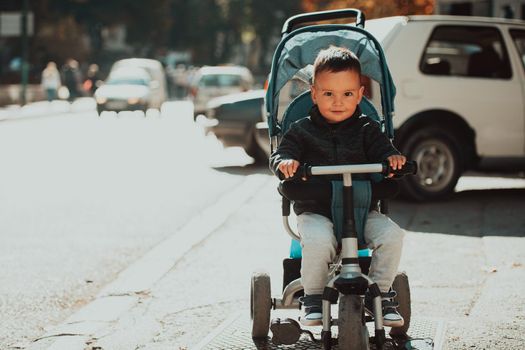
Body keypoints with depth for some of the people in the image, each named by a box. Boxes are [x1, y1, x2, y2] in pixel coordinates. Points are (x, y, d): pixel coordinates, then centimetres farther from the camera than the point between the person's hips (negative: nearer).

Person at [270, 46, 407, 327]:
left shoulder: (366, 129, 8)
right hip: (315, 211, -2)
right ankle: (313, 300, -13)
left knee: (391, 234, -23)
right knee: (317, 240, -35)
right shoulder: (302, 130, 4)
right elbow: (279, 155, -3)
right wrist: (285, 162, -28)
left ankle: (379, 294, -2)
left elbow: (382, 150, -1)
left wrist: (392, 158, -26)